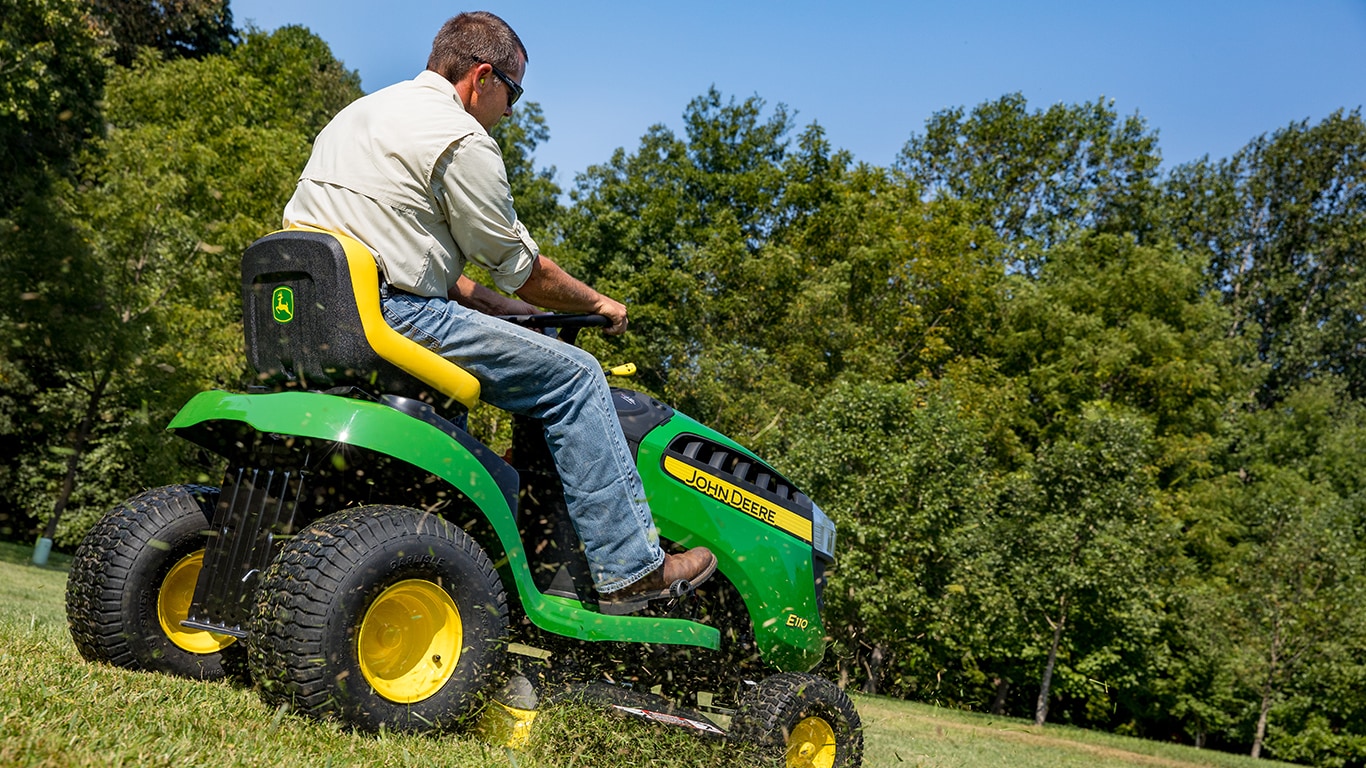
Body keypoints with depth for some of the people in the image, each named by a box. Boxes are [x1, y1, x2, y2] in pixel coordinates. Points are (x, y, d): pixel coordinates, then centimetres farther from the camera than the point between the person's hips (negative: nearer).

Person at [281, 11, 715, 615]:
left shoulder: (359, 112, 23)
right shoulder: (461, 139, -7)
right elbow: (521, 268, -2)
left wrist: (488, 303, 23)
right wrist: (597, 304, 16)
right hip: (394, 317, -10)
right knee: (573, 376, -4)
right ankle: (628, 570, -2)